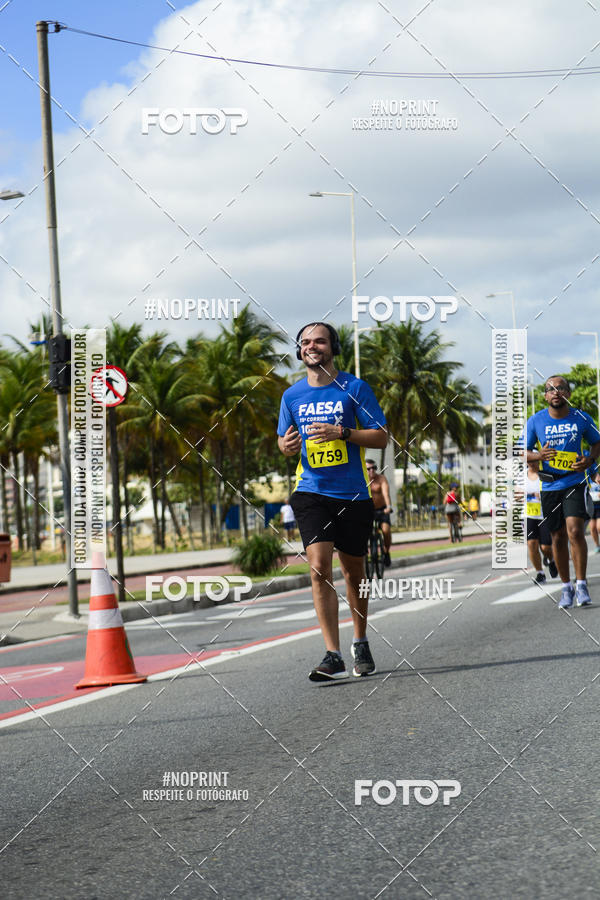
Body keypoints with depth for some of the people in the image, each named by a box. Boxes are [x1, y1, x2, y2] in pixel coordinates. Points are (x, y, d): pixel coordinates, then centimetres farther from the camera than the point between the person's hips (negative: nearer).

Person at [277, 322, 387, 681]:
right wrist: (285, 446, -5)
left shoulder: (355, 388, -2)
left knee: (354, 571, 11)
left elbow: (381, 437, -4)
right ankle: (333, 657, -17)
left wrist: (341, 432, -18)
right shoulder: (292, 395, 8)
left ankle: (361, 644, 33)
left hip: (353, 493, -1)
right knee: (319, 566, -15)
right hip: (311, 491, 1)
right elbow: (284, 440, 19)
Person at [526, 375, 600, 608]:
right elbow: (523, 452, 6)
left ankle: (581, 584, -6)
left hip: (575, 482, -2)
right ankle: (566, 587, 20)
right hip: (549, 486, 2)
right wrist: (538, 456, -15)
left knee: (575, 531, -17)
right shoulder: (535, 421, -1)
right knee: (558, 537, 6)